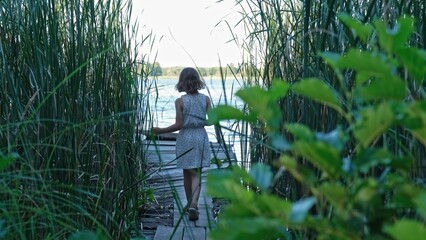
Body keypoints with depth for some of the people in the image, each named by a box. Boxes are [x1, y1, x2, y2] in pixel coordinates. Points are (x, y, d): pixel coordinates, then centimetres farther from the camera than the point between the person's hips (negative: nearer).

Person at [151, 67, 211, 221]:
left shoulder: (180, 101, -8)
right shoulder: (205, 99, -1)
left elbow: (179, 125, -12)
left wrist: (161, 131, -3)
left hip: (185, 138, -1)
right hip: (201, 136, 1)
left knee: (187, 173, 14)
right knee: (197, 174, 2)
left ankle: (190, 204, 26)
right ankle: (193, 204, -17)